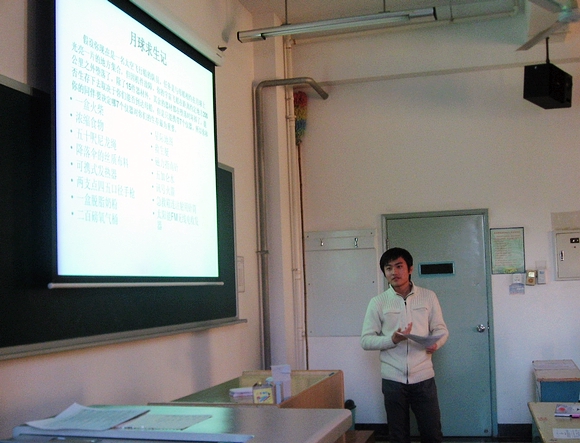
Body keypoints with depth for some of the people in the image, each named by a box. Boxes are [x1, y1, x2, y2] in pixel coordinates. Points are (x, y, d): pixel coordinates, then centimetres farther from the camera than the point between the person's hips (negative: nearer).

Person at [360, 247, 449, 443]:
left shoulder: (428, 297, 1)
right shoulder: (377, 302, -1)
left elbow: (441, 329, 7)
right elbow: (366, 340, -1)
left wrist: (435, 343, -16)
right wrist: (392, 340, -18)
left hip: (423, 377, 0)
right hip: (393, 379, 0)